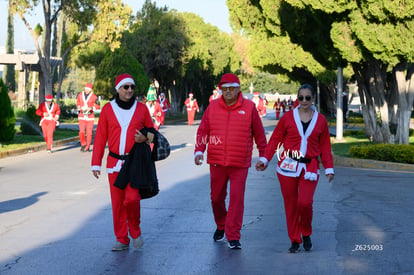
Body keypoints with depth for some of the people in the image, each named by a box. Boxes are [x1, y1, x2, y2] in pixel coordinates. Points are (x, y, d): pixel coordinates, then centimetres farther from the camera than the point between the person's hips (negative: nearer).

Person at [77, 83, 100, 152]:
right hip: (82, 116, 2)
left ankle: (87, 147, 11)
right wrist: (79, 108, 4)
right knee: (81, 132, -10)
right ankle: (83, 144, 12)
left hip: (90, 116, -2)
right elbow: (78, 103, 22)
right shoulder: (80, 95, 5)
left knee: (89, 133, -1)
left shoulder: (93, 96, -4)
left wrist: (91, 108, -16)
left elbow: (98, 106, -1)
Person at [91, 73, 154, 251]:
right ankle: (122, 240, 16)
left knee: (132, 198, -14)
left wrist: (144, 138, -11)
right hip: (114, 163, 1)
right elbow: (100, 137, 4)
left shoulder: (141, 108, 3)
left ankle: (135, 231, 12)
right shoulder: (108, 109, 3)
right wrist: (96, 163, 2)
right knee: (117, 202, 4)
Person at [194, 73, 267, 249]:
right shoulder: (213, 107, 4)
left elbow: (259, 134, 7)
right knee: (216, 197, 13)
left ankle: (233, 237, -2)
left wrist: (263, 156, 10)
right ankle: (221, 227, 37)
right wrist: (199, 150, -7)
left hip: (240, 164, -2)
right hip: (216, 162, 3)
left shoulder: (249, 107, 0)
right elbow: (203, 131, 6)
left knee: (237, 199, -8)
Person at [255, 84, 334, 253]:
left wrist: (329, 168, 9)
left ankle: (306, 234, 11)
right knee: (290, 204, 2)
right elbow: (275, 139, 7)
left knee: (305, 202, -15)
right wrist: (265, 159, 0)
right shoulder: (288, 117, 4)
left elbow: (325, 146, 13)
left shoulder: (320, 120, 8)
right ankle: (294, 240, 15)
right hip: (288, 166, 0)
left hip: (309, 167, 0)